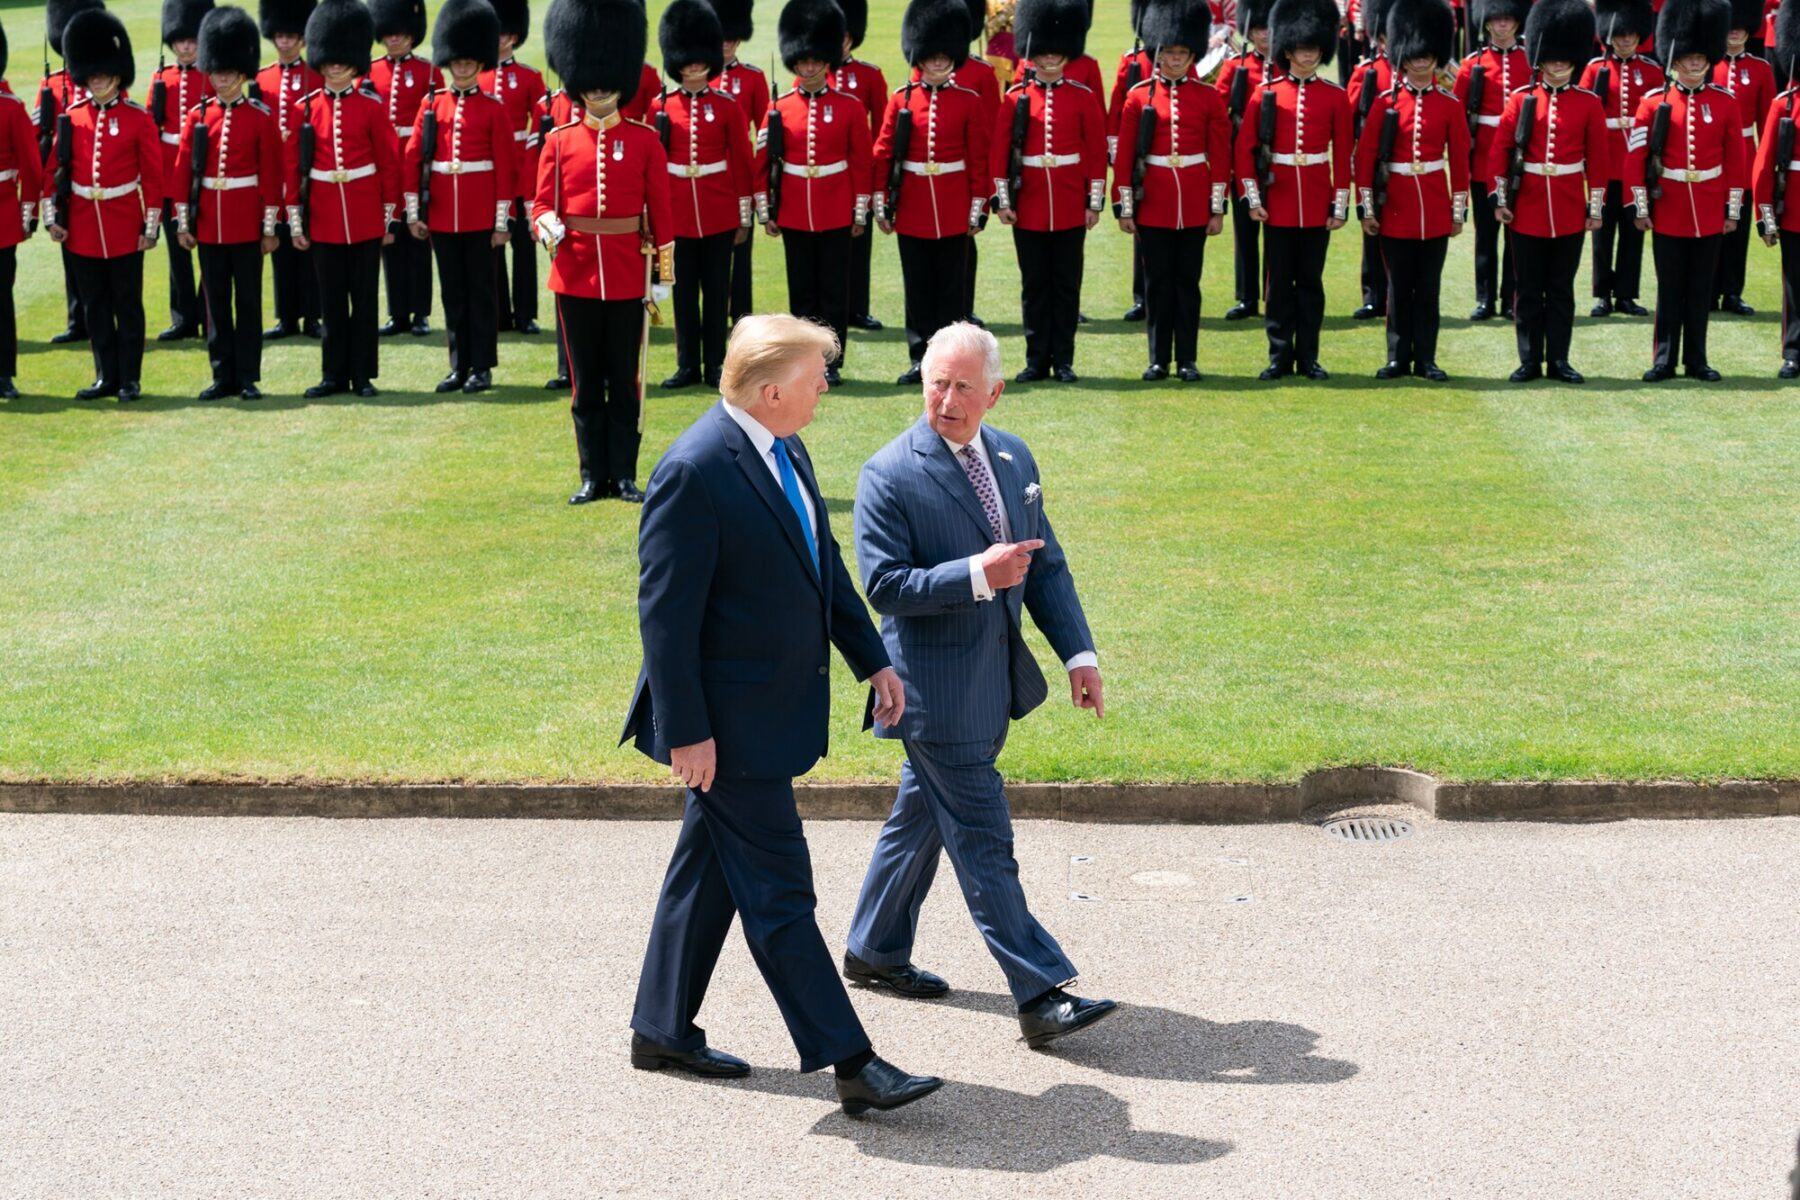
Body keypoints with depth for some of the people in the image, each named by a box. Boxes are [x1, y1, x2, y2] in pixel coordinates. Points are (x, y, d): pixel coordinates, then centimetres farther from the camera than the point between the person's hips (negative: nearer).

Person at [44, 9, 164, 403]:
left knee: (127, 304, 3)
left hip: (124, 226, -3)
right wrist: (53, 216, 1)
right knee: (95, 307, 9)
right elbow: (54, 170, 7)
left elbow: (154, 176, -4)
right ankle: (106, 377, 17)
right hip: (82, 227, 3)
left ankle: (129, 379, 10)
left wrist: (151, 226, -6)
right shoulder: (72, 118, 4)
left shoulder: (138, 119, -5)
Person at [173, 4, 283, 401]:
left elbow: (272, 175, -2)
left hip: (246, 225, -3)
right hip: (208, 225, 3)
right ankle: (223, 376, 13)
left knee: (248, 300, 3)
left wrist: (269, 227, -4)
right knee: (215, 301, 7)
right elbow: (182, 171, 6)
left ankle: (248, 377, 8)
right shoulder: (198, 116, 5)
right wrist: (183, 222, 2)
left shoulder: (261, 118, -2)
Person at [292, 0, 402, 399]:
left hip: (365, 219, -1)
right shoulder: (305, 109, 3)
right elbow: (292, 168, 6)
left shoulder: (372, 106, -1)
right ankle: (334, 374, 13)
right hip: (324, 220, 1)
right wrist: (295, 221, 3)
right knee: (332, 302, 7)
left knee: (364, 298, 4)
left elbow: (390, 163, 2)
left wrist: (389, 216, 0)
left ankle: (363, 374, 11)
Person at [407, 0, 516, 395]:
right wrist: (413, 212, 2)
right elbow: (412, 159, 6)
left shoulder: (493, 109, -2)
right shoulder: (431, 105, 6)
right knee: (453, 292, 9)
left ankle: (482, 367, 9)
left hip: (480, 217, -3)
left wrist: (501, 221, -7)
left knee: (481, 291, 3)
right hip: (442, 215, 3)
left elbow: (506, 166, -3)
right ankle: (459, 366, 15)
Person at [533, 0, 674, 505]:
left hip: (626, 278, -1)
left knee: (625, 381, 4)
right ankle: (593, 476, 14)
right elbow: (542, 204, 4)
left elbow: (661, 213, 3)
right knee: (586, 383, 7)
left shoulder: (645, 141, 1)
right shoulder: (559, 142, 4)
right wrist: (547, 227, -19)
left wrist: (666, 275, 1)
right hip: (575, 276, 1)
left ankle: (625, 476, 11)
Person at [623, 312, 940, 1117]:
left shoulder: (783, 450, 6)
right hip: (730, 720, -10)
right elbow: (665, 612, -21)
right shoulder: (695, 472, -22)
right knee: (778, 892, -4)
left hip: (777, 706, 10)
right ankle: (851, 1064, -1)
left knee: (710, 866, 19)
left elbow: (824, 563, 18)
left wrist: (871, 658, 15)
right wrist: (686, 732, -20)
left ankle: (663, 1030, 31)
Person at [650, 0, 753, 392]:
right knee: (683, 290, 6)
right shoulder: (660, 107, 2)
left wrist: (744, 217, 1)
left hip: (719, 213, -1)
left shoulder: (727, 107, 0)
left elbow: (741, 163, 2)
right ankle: (688, 364, 13)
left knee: (716, 289, 4)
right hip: (677, 212, 1)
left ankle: (715, 365, 11)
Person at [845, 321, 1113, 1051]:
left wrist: (1078, 652, 5)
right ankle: (1040, 997, -6)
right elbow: (886, 585, -19)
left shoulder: (1012, 458, 8)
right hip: (934, 686, -7)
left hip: (992, 681, 7)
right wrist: (978, 575, -28)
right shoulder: (889, 476, -13)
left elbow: (1045, 564, 13)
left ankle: (875, 952, 36)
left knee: (922, 817, 20)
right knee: (983, 841, -6)